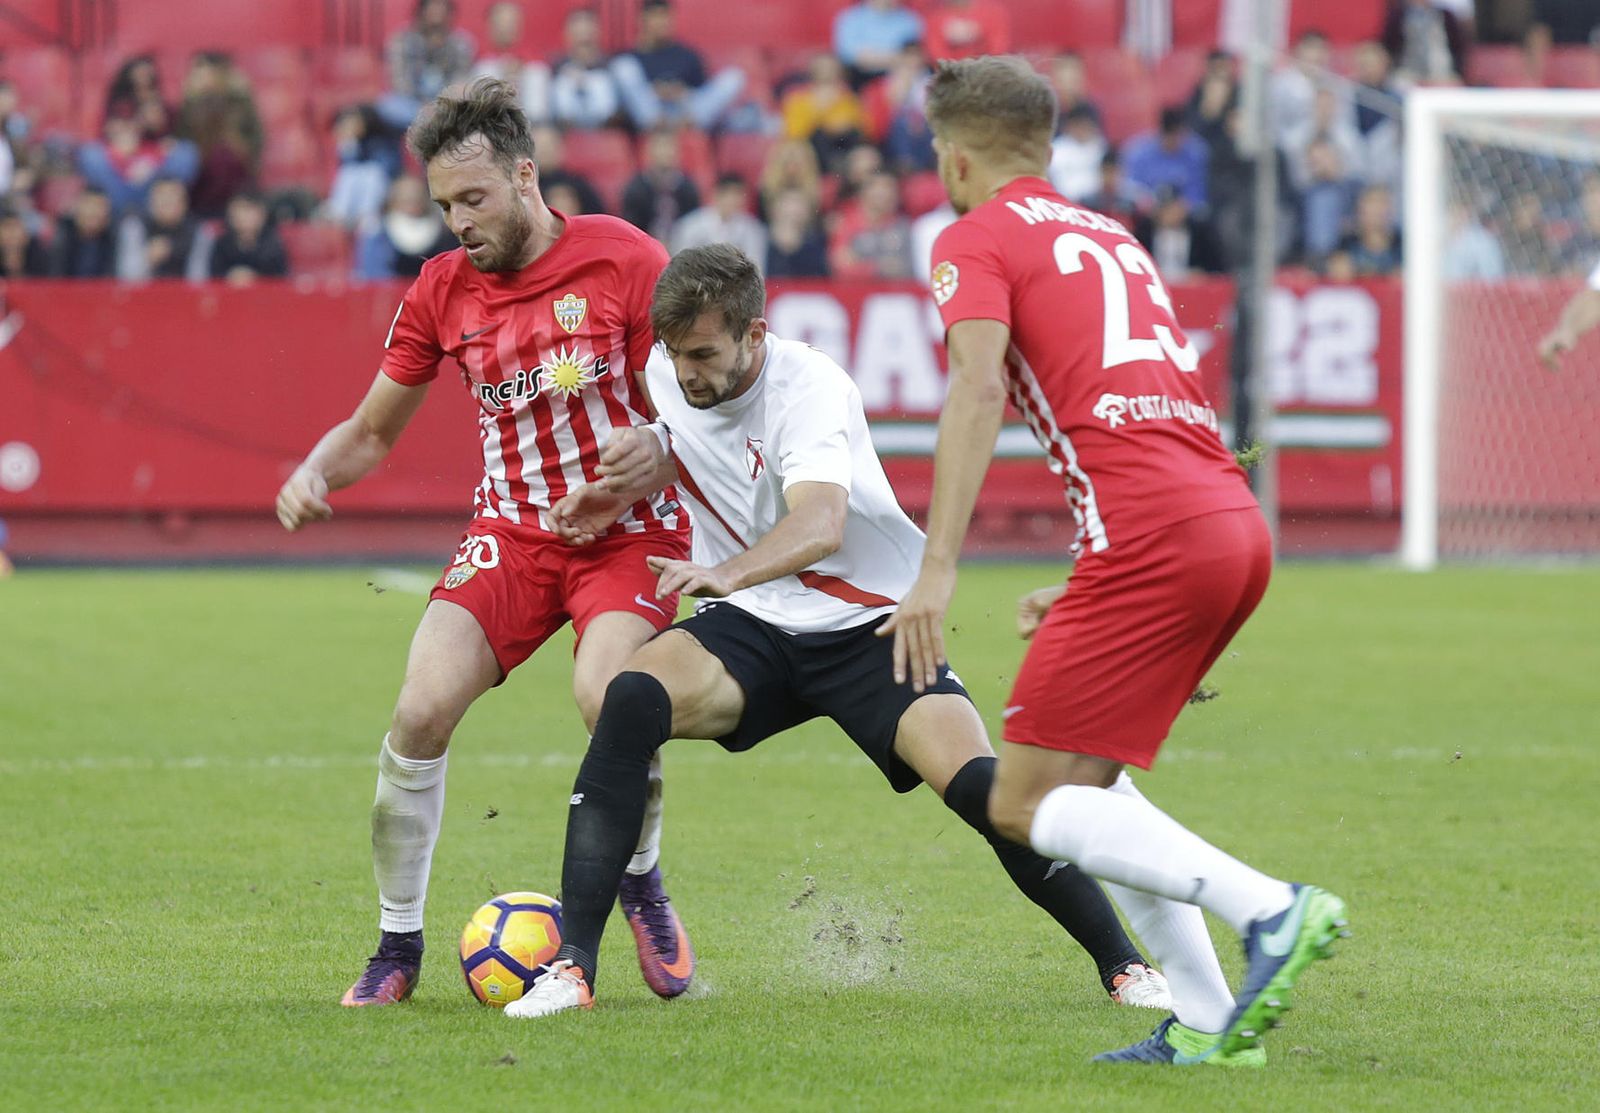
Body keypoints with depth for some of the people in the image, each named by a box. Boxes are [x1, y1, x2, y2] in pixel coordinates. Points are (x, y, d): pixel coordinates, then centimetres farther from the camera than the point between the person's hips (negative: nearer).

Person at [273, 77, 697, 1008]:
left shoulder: (624, 260, -11)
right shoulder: (444, 290, 2)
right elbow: (373, 432, 12)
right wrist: (316, 474, -9)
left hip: (629, 527, -3)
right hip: (511, 530, 4)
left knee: (606, 699, -29)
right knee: (421, 711, -16)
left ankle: (641, 886, 1)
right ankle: (399, 940, 1)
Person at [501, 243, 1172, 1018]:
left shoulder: (810, 387, -23)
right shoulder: (665, 376, -4)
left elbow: (819, 522, -42)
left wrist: (726, 574, -60)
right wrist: (621, 489, 1)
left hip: (870, 625, -4)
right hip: (751, 631, 4)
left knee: (977, 785, -22)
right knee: (632, 700, -27)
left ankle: (1123, 965, 0)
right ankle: (572, 965, -28)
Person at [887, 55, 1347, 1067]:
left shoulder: (975, 239, 5)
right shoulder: (1112, 237, 29)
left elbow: (978, 389, -12)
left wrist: (938, 570, -19)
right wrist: (1088, 591, 37)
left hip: (1150, 532, -8)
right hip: (1238, 521, 8)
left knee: (1025, 804, -5)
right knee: (1085, 779, 18)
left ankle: (1271, 910, -21)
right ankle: (1208, 1023, 7)